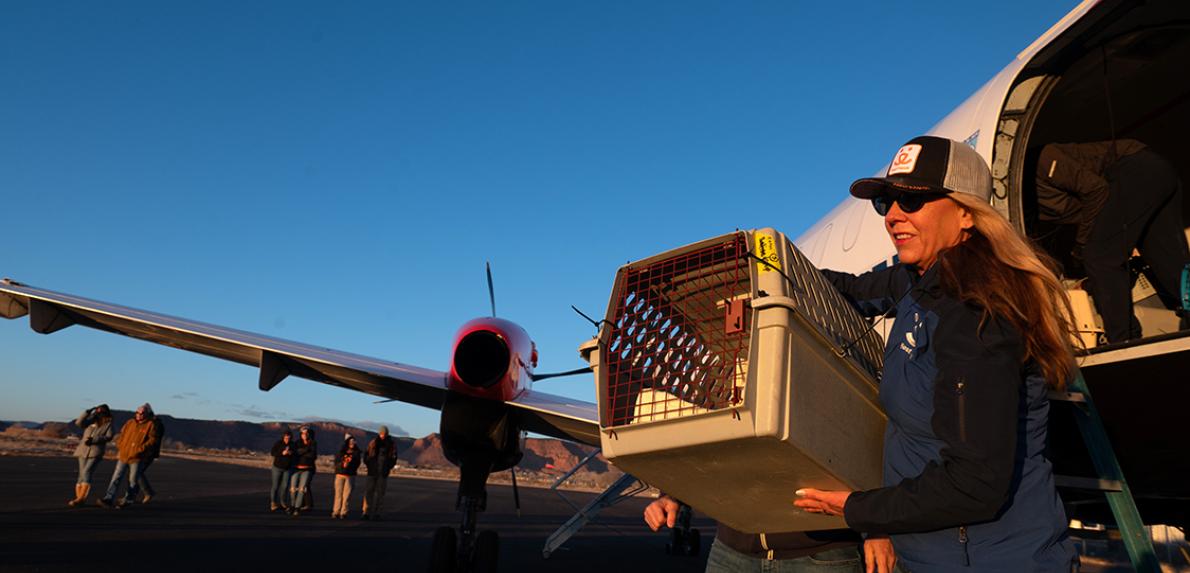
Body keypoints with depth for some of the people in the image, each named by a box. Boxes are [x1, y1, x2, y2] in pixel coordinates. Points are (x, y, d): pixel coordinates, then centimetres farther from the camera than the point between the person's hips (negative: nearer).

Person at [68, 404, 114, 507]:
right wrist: (88, 411, -11)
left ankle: (80, 499, -20)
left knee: (86, 472, -17)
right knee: (82, 474, 5)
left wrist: (93, 440, -16)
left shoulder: (108, 423, 3)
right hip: (84, 450, 4)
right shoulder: (91, 420, 10)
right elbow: (79, 423, -7)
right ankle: (79, 498, 8)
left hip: (96, 452, -4)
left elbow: (108, 437, -7)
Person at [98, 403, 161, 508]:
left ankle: (126, 500, 14)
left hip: (136, 457, -4)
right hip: (123, 456, 4)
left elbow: (152, 439, -11)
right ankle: (108, 499, -2)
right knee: (116, 477, -1)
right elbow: (122, 433, 21)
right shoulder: (130, 422, 10)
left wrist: (141, 449, -18)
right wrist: (119, 445, 6)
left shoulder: (150, 425, -5)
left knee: (133, 480, 4)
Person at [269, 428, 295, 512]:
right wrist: (282, 453, -28)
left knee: (285, 486, 4)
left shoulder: (293, 444, -4)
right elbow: (273, 453, -15)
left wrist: (291, 453, -20)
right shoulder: (278, 443, -10)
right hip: (277, 467, -2)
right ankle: (273, 503, 15)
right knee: (275, 486, 2)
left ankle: (282, 503, 19)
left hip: (288, 468, 2)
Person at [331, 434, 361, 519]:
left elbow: (357, 463, 4)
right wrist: (342, 464, -14)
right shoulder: (341, 451, 8)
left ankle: (343, 512, 2)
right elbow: (336, 462, 5)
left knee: (347, 494, -3)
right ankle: (336, 511, 9)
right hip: (340, 474, 1)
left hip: (350, 476, -1)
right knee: (338, 493, 2)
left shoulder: (356, 452, 6)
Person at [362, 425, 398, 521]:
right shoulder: (373, 443, 2)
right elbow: (366, 454, 8)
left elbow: (394, 457, 5)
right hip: (372, 472, 0)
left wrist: (388, 467, -4)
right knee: (369, 491, -1)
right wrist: (368, 464, -1)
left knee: (380, 493, 1)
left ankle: (376, 513, 7)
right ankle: (366, 512, 4)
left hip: (383, 473, 0)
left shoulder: (392, 444, 1)